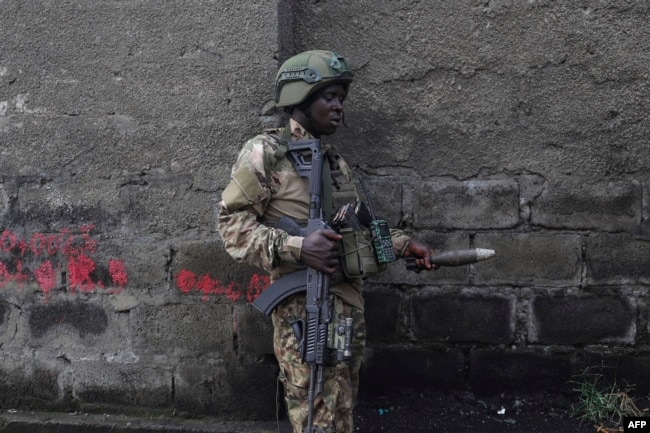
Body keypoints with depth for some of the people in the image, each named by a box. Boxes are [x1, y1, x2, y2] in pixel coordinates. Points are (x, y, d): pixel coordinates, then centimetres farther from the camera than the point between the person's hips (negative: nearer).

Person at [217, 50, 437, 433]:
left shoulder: (337, 160, 16)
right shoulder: (266, 153, -7)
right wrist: (296, 248, -22)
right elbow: (232, 222, -11)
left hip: (350, 302, 8)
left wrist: (403, 244, 8)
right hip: (304, 306, -7)